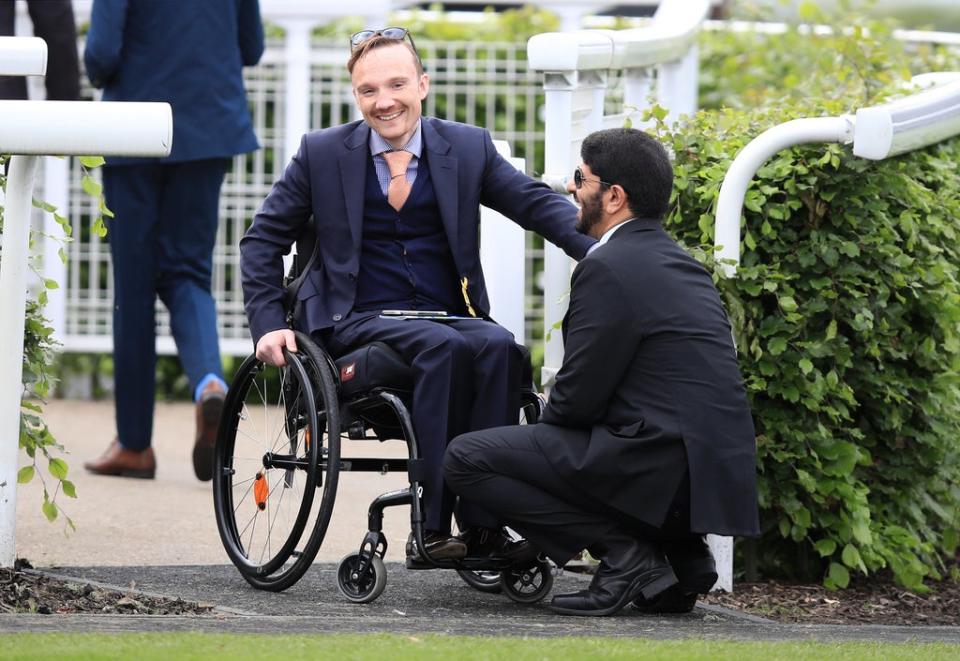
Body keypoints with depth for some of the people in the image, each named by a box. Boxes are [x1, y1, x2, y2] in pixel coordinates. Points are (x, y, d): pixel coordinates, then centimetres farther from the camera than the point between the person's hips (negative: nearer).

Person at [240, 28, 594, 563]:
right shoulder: (323, 153, 6)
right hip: (361, 323, -2)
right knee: (444, 347, -34)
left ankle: (484, 525, -33)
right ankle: (433, 528, -37)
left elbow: (540, 203, 2)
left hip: (450, 315, 2)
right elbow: (263, 241, 11)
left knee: (499, 346, -32)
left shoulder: (469, 148, 10)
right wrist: (269, 326, -2)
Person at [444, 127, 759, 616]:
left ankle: (625, 553, -9)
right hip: (714, 475, 9)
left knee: (466, 459, -7)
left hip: (661, 473, -9)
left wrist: (543, 427, 11)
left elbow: (577, 397, -10)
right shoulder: (676, 262, 18)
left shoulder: (609, 268, -10)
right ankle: (679, 552, 13)